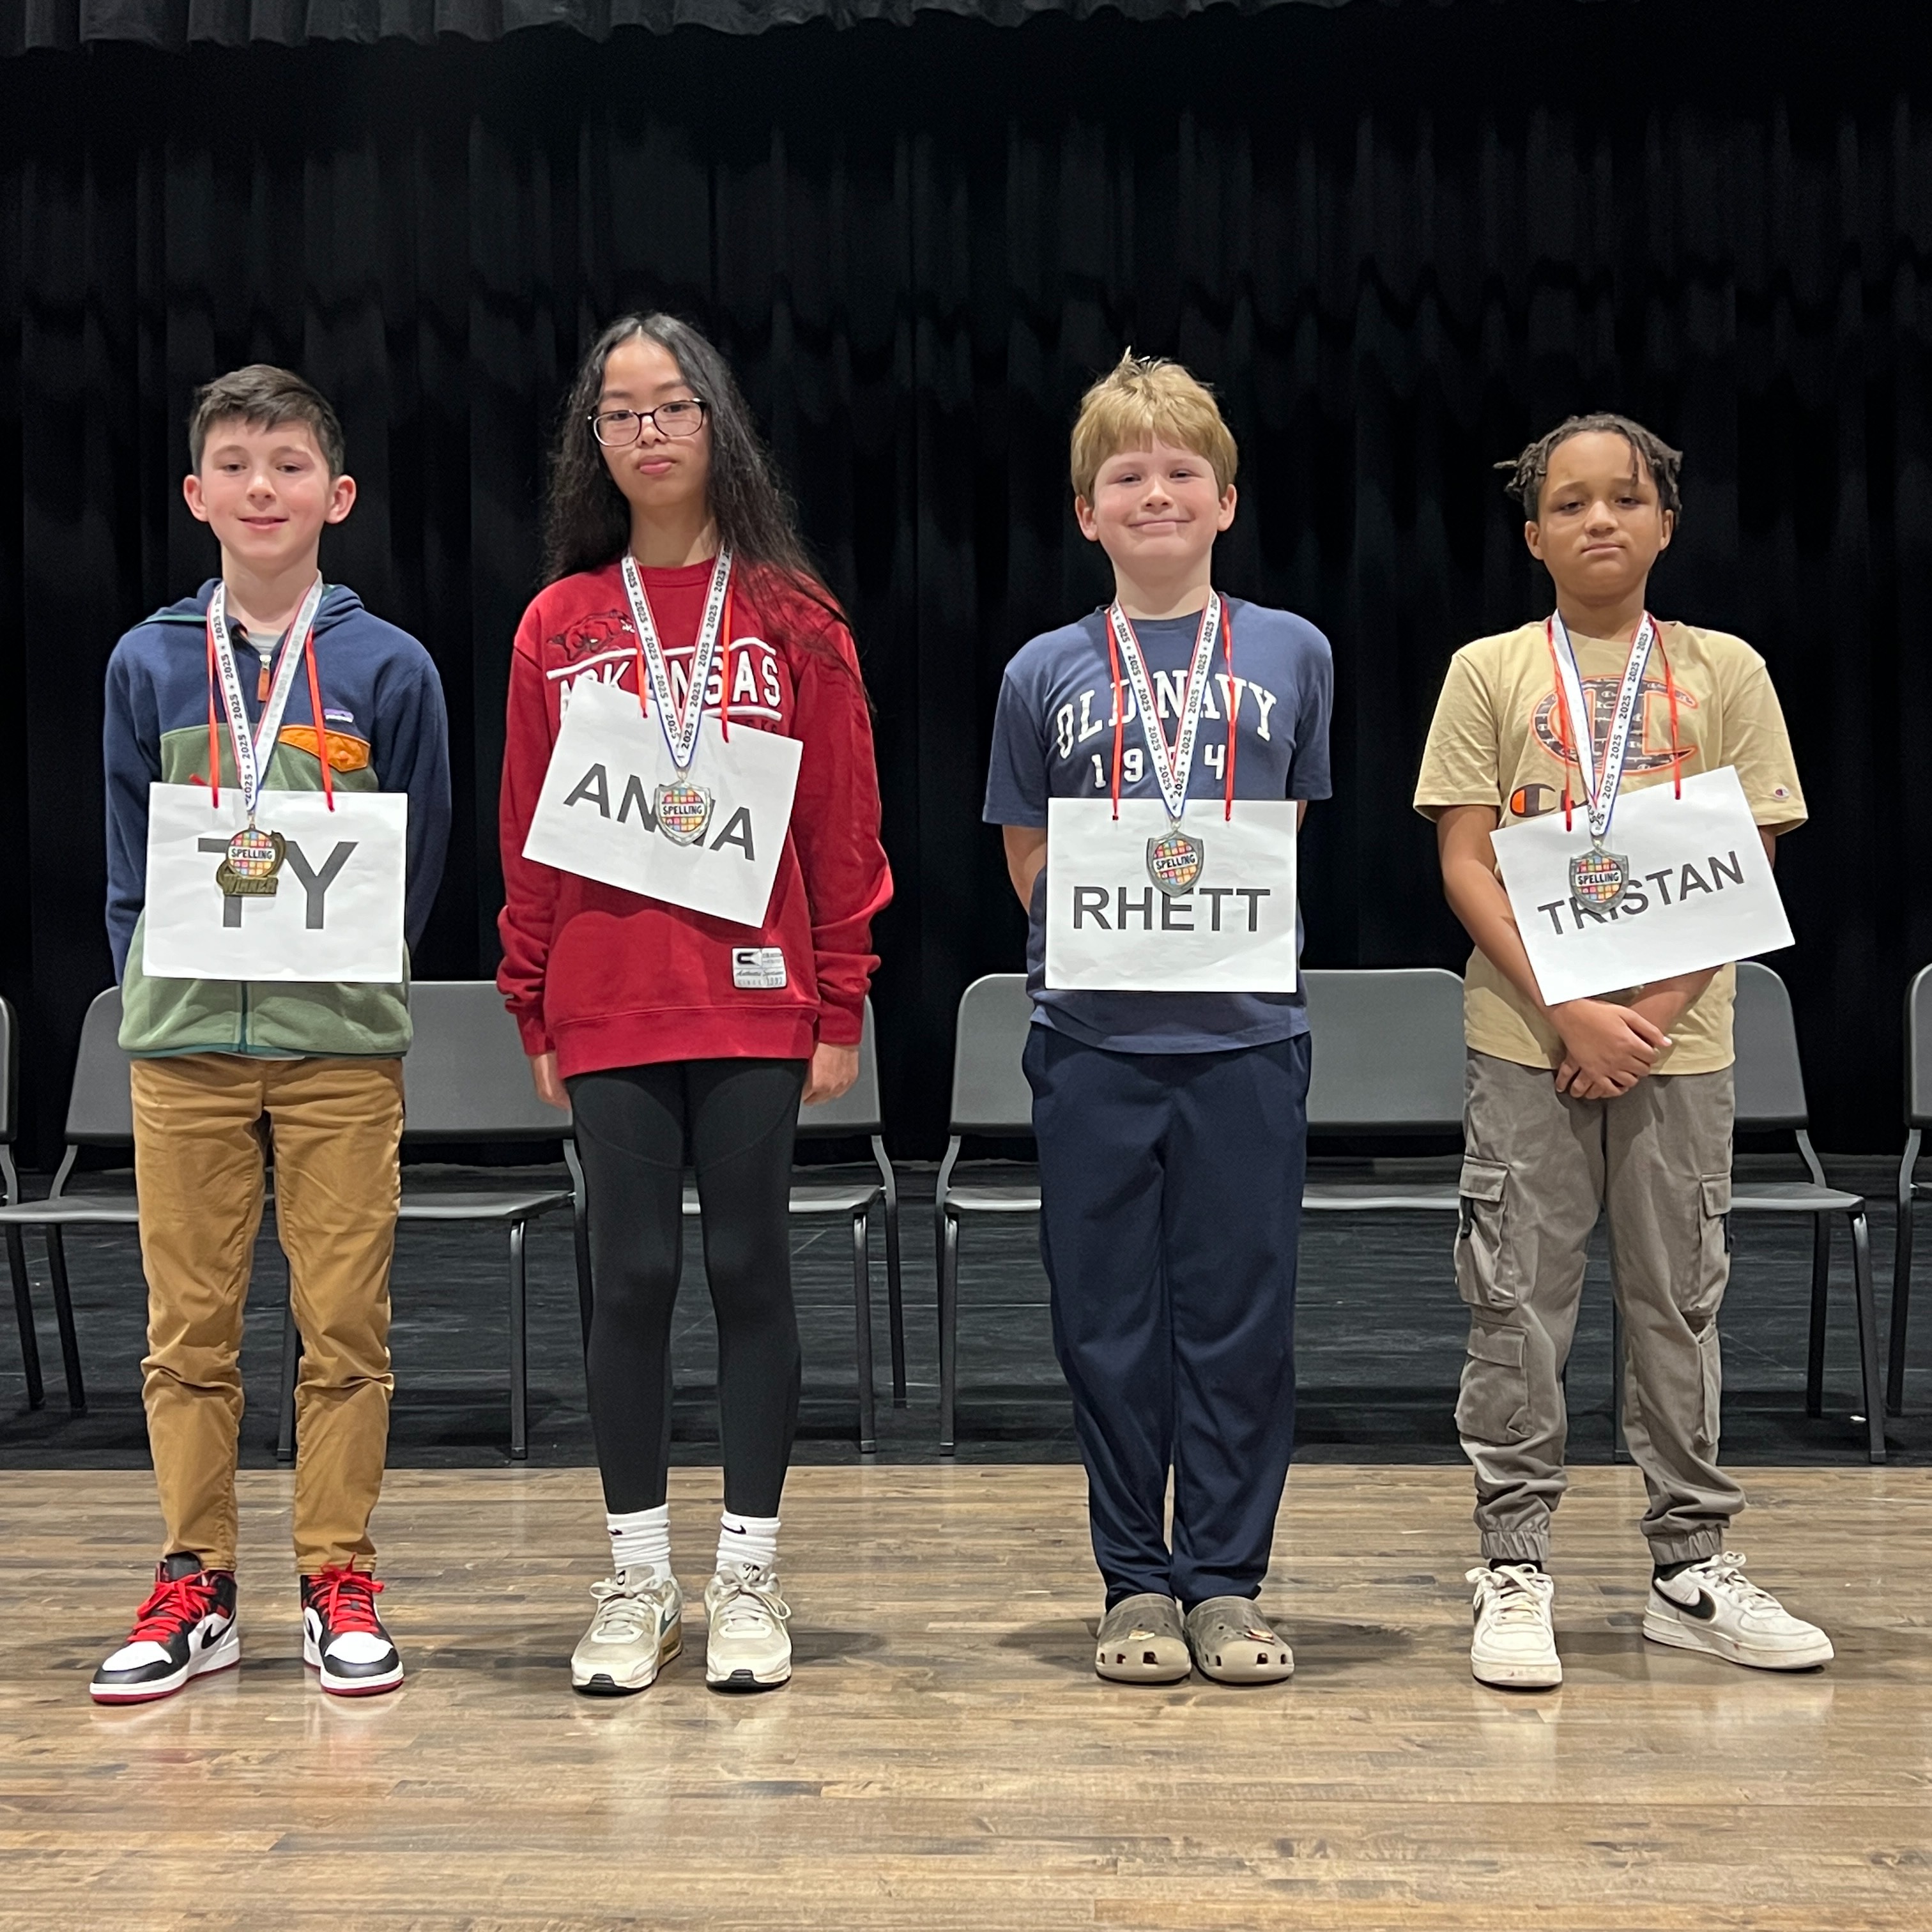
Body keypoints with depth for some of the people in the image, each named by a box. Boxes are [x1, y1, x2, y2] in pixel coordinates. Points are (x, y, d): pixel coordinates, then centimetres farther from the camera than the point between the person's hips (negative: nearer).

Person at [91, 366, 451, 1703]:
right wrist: (153, 985, -1)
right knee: (189, 1329, 7)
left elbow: (421, 860, 5)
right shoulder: (148, 663, 8)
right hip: (183, 1039, 2)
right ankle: (197, 1584, 19)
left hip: (340, 1040, -1)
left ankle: (338, 1578, 16)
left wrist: (339, 951, -5)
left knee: (345, 1325, 3)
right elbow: (130, 862, 10)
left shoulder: (390, 667, 2)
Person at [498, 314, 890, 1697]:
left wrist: (841, 1008, -1)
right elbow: (527, 832, 8)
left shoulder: (793, 618, 3)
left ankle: (750, 1579, 16)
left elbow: (845, 826, 2)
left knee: (751, 1272, 5)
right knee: (633, 1279, 5)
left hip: (756, 1002, -1)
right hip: (608, 1011, 1)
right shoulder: (559, 625, 7)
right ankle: (638, 1580, 17)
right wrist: (535, 1012, 5)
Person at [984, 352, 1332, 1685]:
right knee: (1109, 1321, 6)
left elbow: (1294, 826, 15)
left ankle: (1226, 1581, 18)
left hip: (1247, 1029, 0)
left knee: (1241, 1314, 5)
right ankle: (1136, 1583, 19)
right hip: (1094, 1035, 0)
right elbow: (1028, 857, 10)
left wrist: (1230, 908, 1)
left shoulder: (1293, 653, 6)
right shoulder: (1045, 672, 5)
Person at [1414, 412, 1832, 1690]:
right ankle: (1515, 1569, 11)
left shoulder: (1725, 672, 5)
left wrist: (1652, 1012, -11)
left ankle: (1691, 1568, 20)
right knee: (1519, 1303, 1)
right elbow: (1464, 865, -3)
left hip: (1681, 1038, 1)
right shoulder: (1490, 672, 3)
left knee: (1680, 1300, 8)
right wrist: (1567, 1012, -14)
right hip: (1527, 1039, -1)